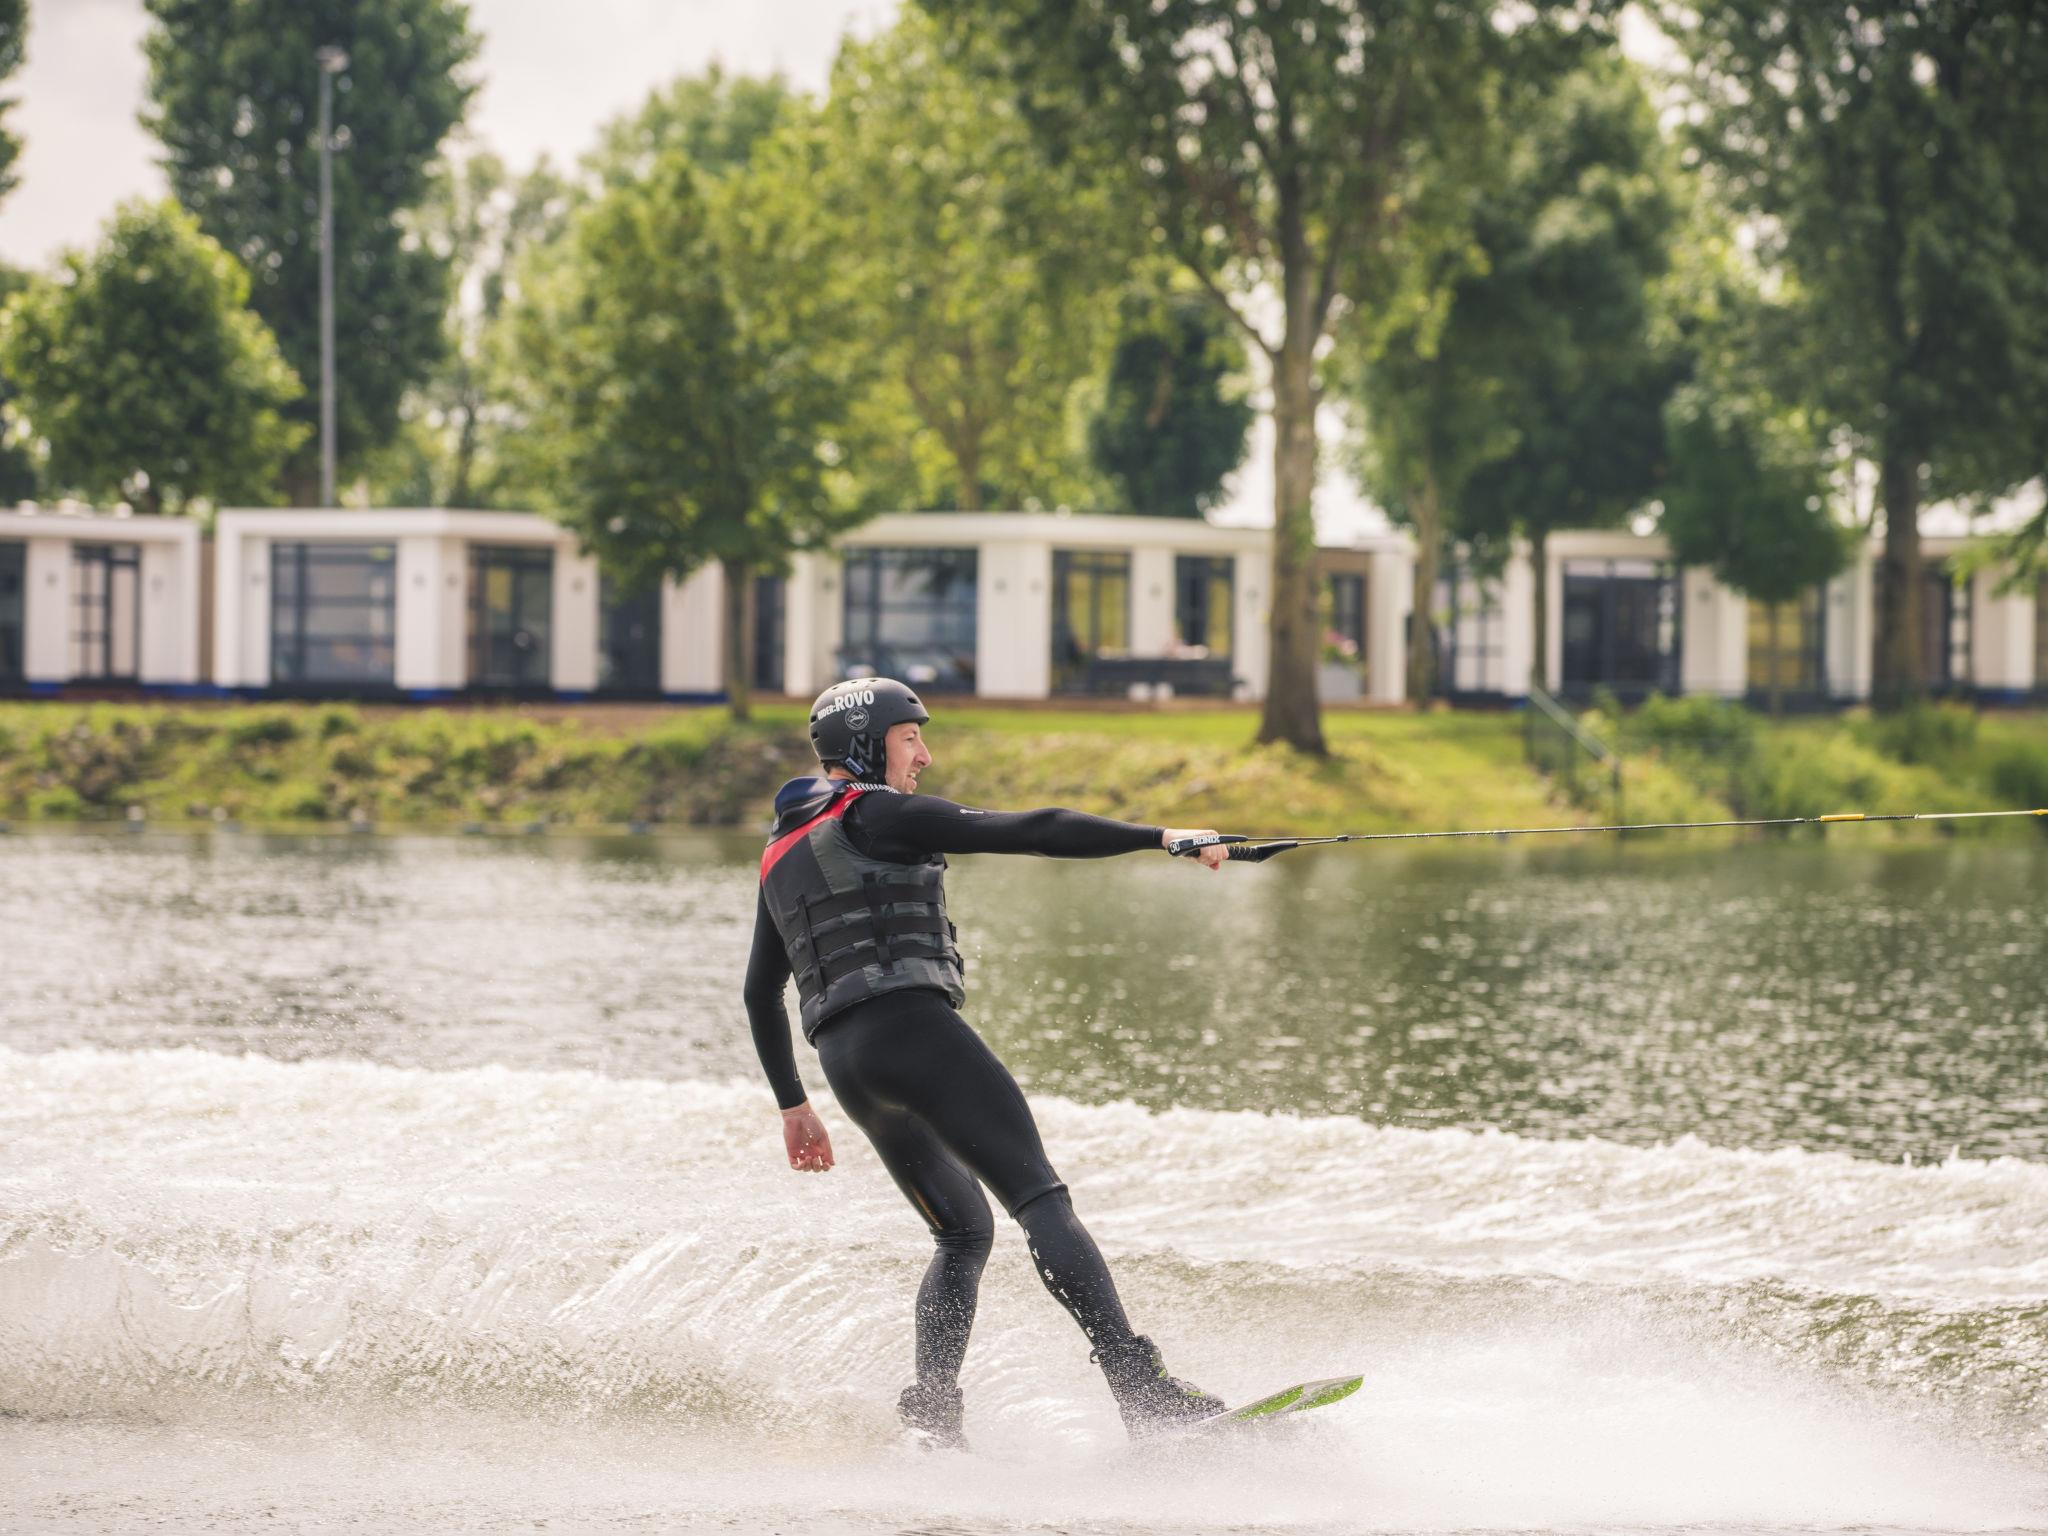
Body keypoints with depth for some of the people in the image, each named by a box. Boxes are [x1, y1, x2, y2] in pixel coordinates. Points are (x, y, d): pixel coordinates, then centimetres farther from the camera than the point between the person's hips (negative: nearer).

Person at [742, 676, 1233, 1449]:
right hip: (911, 1027, -8)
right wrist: (1160, 837, -10)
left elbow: (760, 993, 28)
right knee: (1041, 1200, -13)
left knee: (963, 1231, 18)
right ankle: (1139, 1384, -25)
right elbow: (1026, 831, -9)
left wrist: (792, 1105, 33)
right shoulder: (876, 814, -1)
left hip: (845, 1058, 8)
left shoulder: (782, 853, 23)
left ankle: (933, 1412, 1)